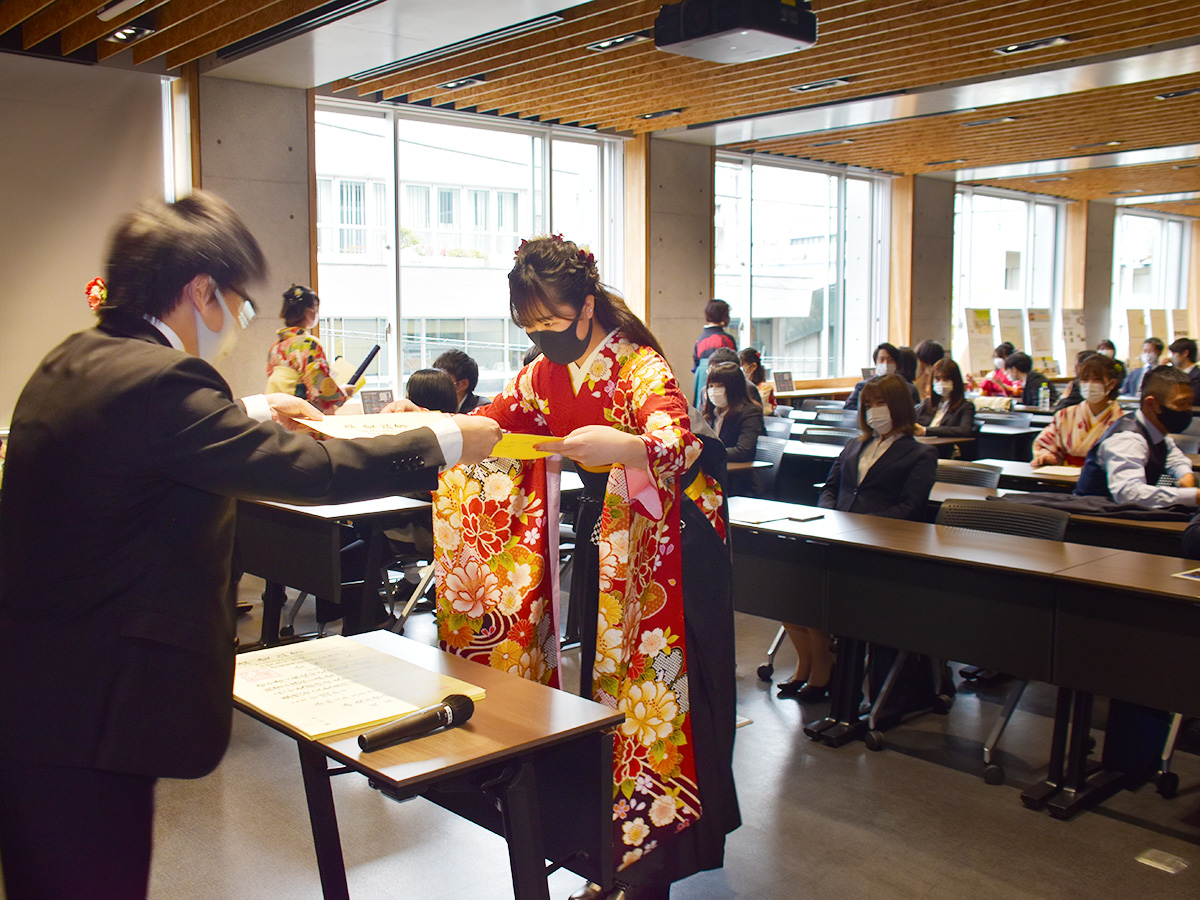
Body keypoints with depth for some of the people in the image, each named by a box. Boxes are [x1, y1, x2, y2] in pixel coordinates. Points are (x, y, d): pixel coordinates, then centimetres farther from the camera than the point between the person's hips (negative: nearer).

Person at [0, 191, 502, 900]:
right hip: (87, 711, -10)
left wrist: (254, 411, 27)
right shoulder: (155, 379, -23)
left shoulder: (74, 362, 7)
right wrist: (447, 442, -13)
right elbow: (308, 470, -24)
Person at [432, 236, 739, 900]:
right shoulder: (544, 374, 2)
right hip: (601, 540, 7)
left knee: (650, 679, -2)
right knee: (601, 675, 10)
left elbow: (680, 444, -36)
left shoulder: (639, 366, -20)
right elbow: (486, 425, 7)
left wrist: (620, 446, -56)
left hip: (665, 544, -6)